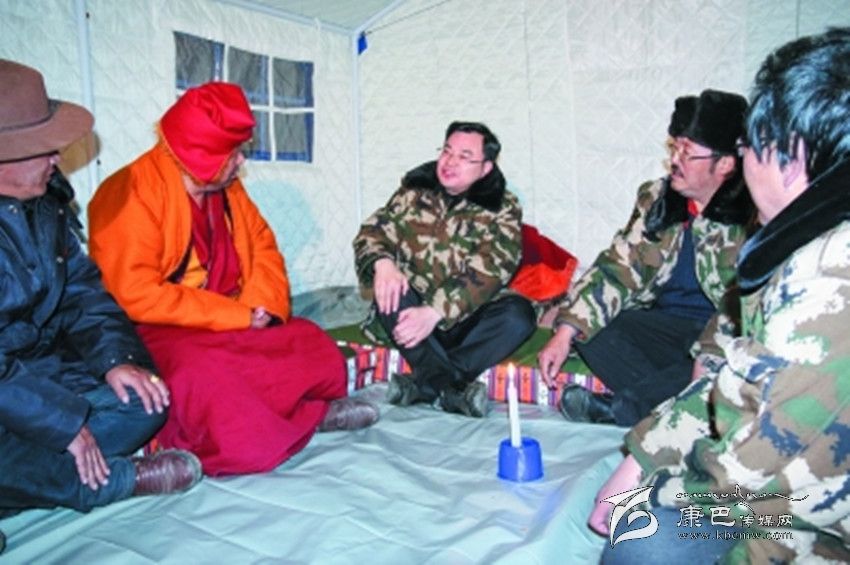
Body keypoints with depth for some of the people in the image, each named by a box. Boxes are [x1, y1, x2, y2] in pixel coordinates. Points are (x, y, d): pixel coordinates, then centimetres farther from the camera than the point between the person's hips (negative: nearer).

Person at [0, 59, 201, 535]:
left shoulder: (45, 199, 2)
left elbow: (81, 287, 7)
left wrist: (115, 357, -9)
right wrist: (64, 420, -23)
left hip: (42, 366, 7)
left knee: (144, 401, -9)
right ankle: (114, 480, -10)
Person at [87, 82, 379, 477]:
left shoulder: (226, 188, 7)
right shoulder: (133, 194, -16)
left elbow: (264, 247, 12)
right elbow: (135, 296, -23)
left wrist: (264, 307, -10)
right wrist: (239, 316, -21)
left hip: (234, 324, 7)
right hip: (160, 331, -7)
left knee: (315, 348, -5)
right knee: (203, 374, -36)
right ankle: (307, 418, -20)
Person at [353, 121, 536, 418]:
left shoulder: (502, 209, -2)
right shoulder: (414, 190, 8)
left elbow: (487, 272, -15)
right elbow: (372, 231, 2)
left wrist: (434, 312, -29)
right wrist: (382, 262, -24)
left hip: (465, 318, -1)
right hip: (409, 307, 1)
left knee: (519, 313, -28)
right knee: (389, 290, -29)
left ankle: (426, 383, -28)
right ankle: (453, 386, -30)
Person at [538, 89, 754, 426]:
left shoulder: (755, 216, -13)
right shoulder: (656, 197, 5)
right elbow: (617, 269, 2)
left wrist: (707, 363, -34)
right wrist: (566, 332, -10)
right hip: (665, 326, 5)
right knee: (586, 328, -16)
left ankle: (618, 408, -26)